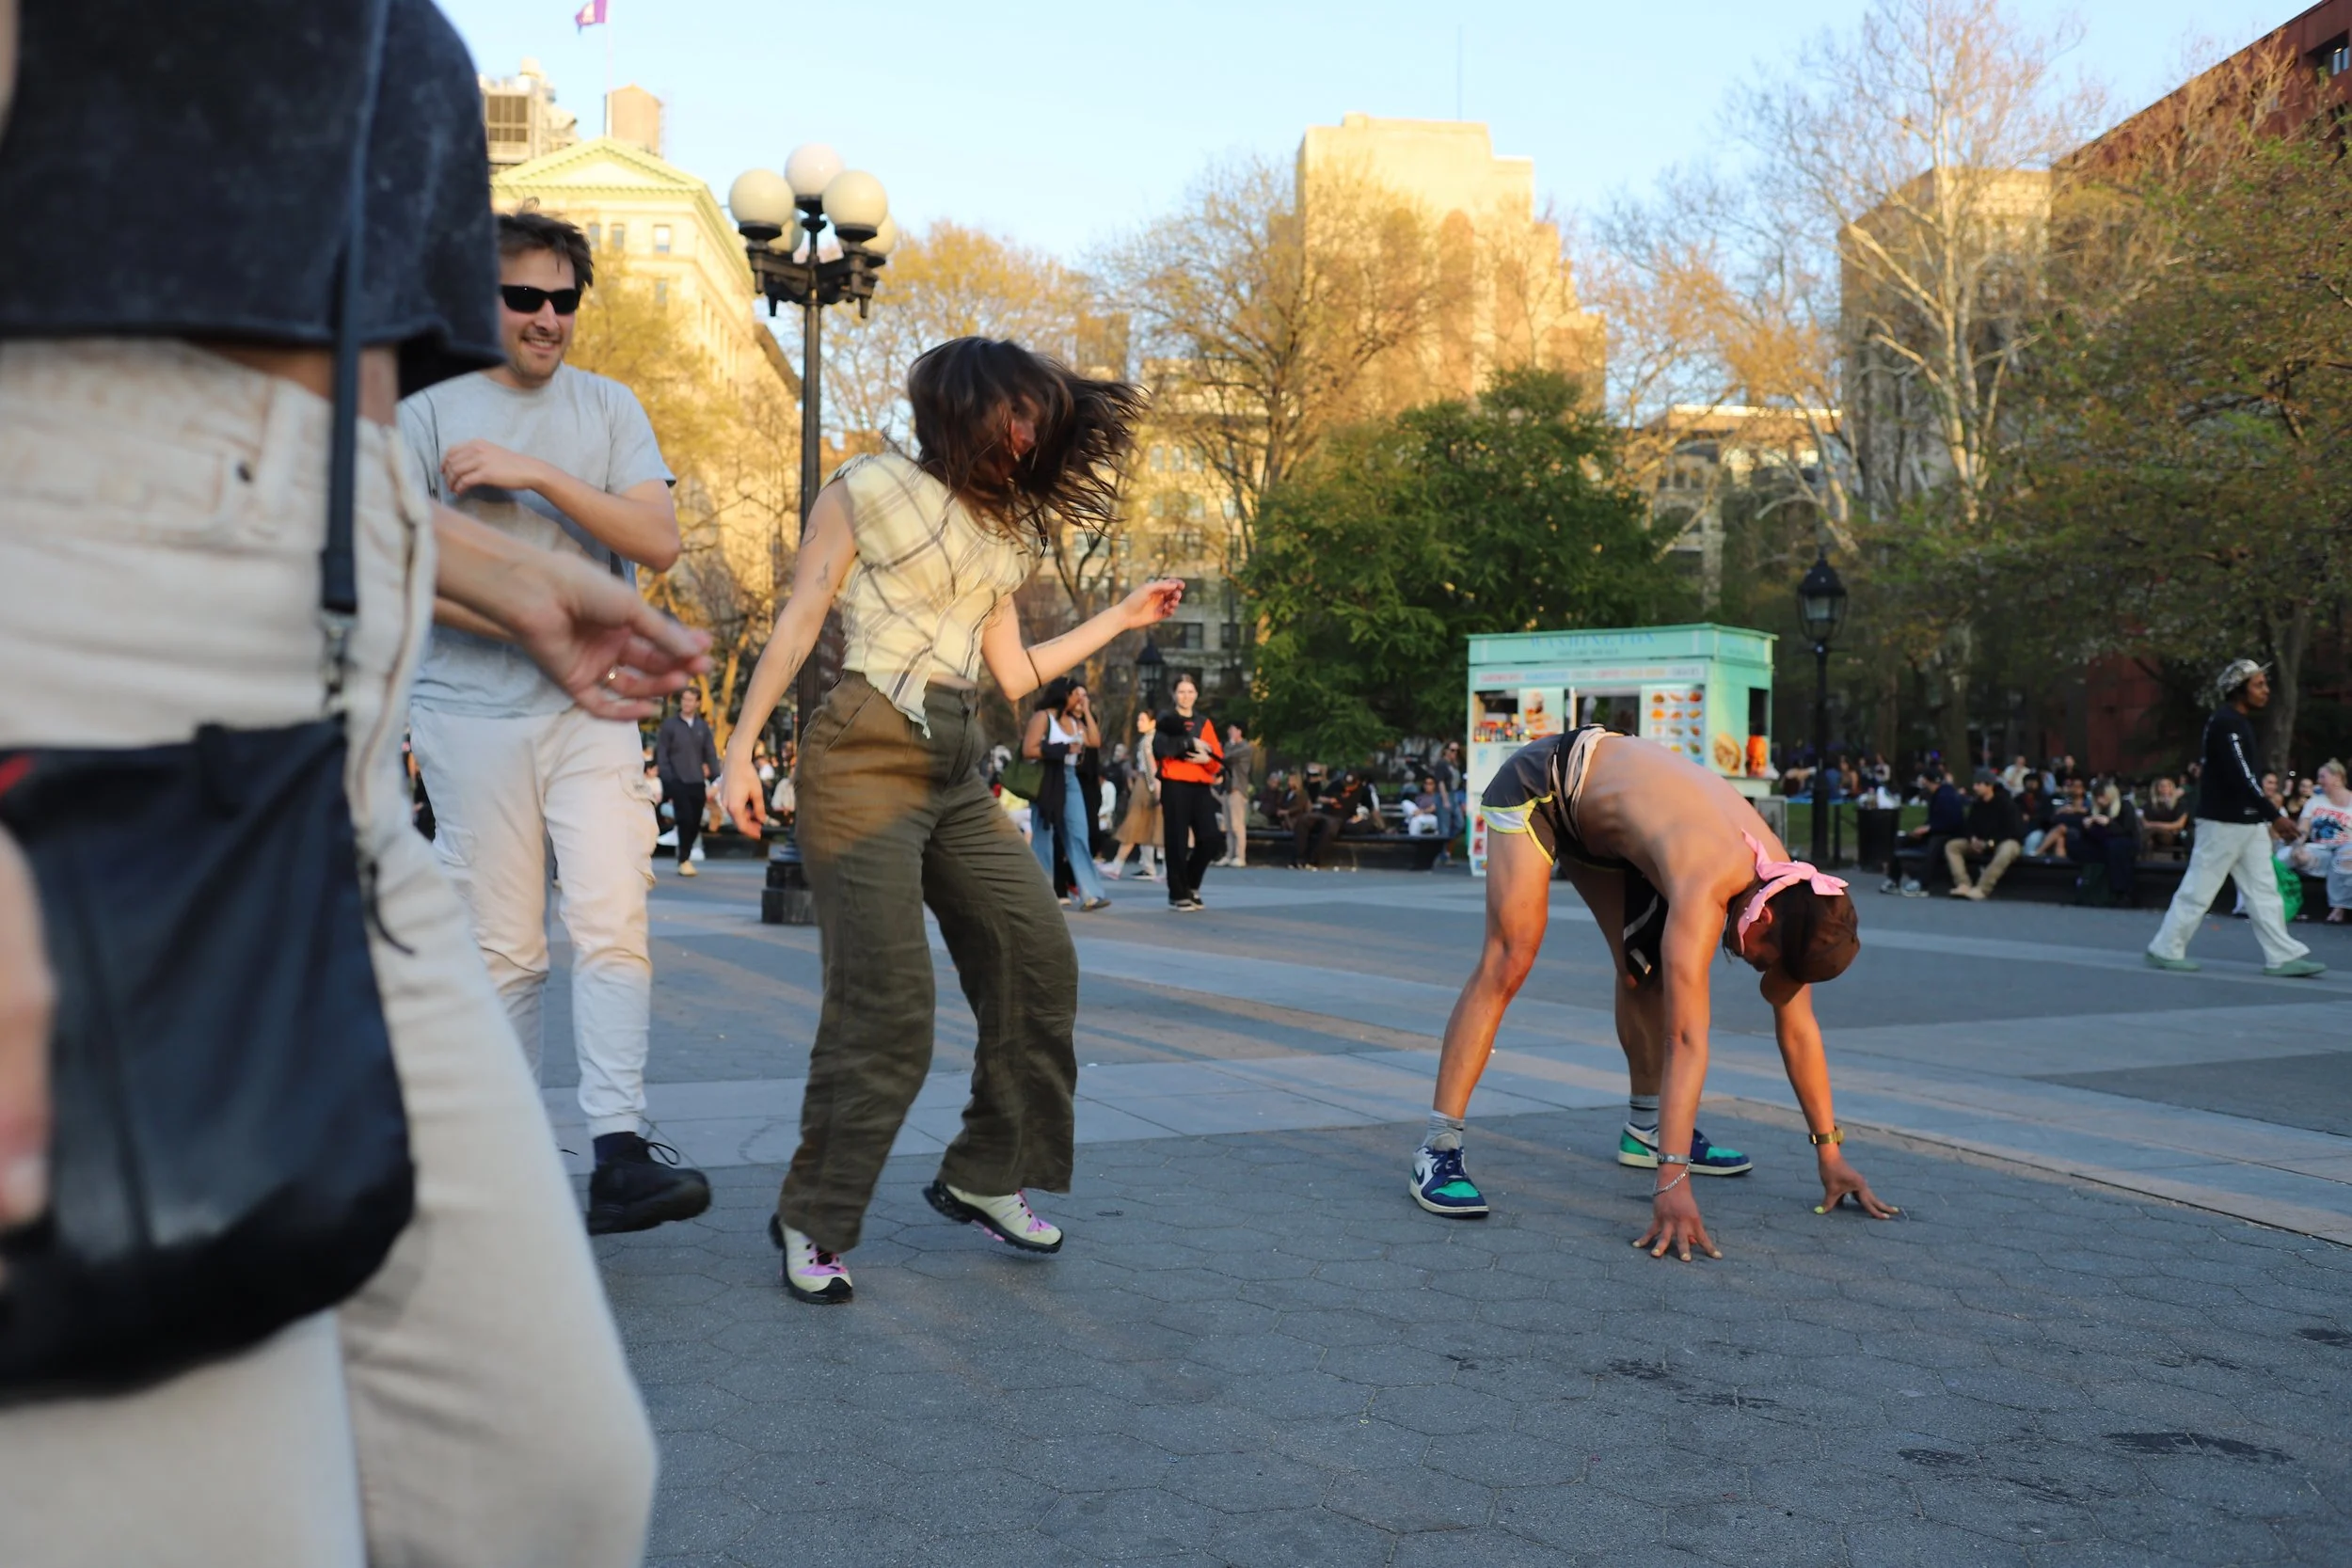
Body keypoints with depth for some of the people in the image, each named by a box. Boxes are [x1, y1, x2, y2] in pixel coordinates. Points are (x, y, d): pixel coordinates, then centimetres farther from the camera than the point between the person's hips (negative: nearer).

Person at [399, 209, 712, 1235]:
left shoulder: (609, 409, 12)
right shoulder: (427, 413, 7)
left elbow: (660, 540, -1)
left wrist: (538, 475, -12)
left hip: (592, 708, 1)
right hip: (471, 709, -1)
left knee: (613, 924, -12)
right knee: (501, 948, 2)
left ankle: (620, 1156, -16)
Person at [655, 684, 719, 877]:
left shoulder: (703, 726, 9)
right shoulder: (669, 724, 0)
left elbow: (710, 753, 11)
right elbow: (661, 754, -1)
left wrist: (716, 778, 1)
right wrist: (666, 778, -10)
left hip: (697, 781, 3)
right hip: (677, 780, -3)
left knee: (696, 822, 4)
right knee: (685, 819, -11)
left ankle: (686, 856, 21)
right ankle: (684, 860, 0)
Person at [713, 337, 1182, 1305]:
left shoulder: (1001, 532, 19)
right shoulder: (869, 490, 1)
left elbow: (1016, 676, 17)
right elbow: (797, 626, -1)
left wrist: (1123, 619, 19)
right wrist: (740, 751, -6)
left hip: (956, 772, 7)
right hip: (867, 758, -7)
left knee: (1037, 956, -2)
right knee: (885, 1002, -11)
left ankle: (982, 1178, 14)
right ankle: (812, 1222, 4)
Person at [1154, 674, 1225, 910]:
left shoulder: (1205, 723, 16)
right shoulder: (1166, 720, 5)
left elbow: (1219, 760, 11)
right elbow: (1160, 748, -14)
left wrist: (1207, 759, -11)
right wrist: (1191, 744, -13)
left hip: (1201, 787, 4)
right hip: (1175, 786, -4)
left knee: (1210, 840, -2)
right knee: (1177, 840, -6)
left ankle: (1190, 884, 18)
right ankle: (1178, 894, 2)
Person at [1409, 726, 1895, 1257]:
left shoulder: (1786, 885, -15)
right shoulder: (1707, 882, -38)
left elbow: (1798, 1029, -6)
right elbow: (1686, 1037, -43)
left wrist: (1831, 1154, -4)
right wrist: (1672, 1183, -46)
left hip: (1600, 812, 8)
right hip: (1536, 787, -8)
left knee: (1646, 969, 7)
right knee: (1508, 964, -20)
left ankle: (1647, 1129, 22)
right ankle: (1437, 1152, -23)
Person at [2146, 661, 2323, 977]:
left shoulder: (2243, 723, 15)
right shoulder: (2225, 723, -16)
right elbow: (2240, 777, -24)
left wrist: (2267, 814, 13)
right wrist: (2275, 816, -25)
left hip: (2248, 822, 10)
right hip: (2223, 821, -10)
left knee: (2263, 890, 6)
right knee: (2199, 889, -2)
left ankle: (2283, 957, 7)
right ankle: (2166, 950, 7)